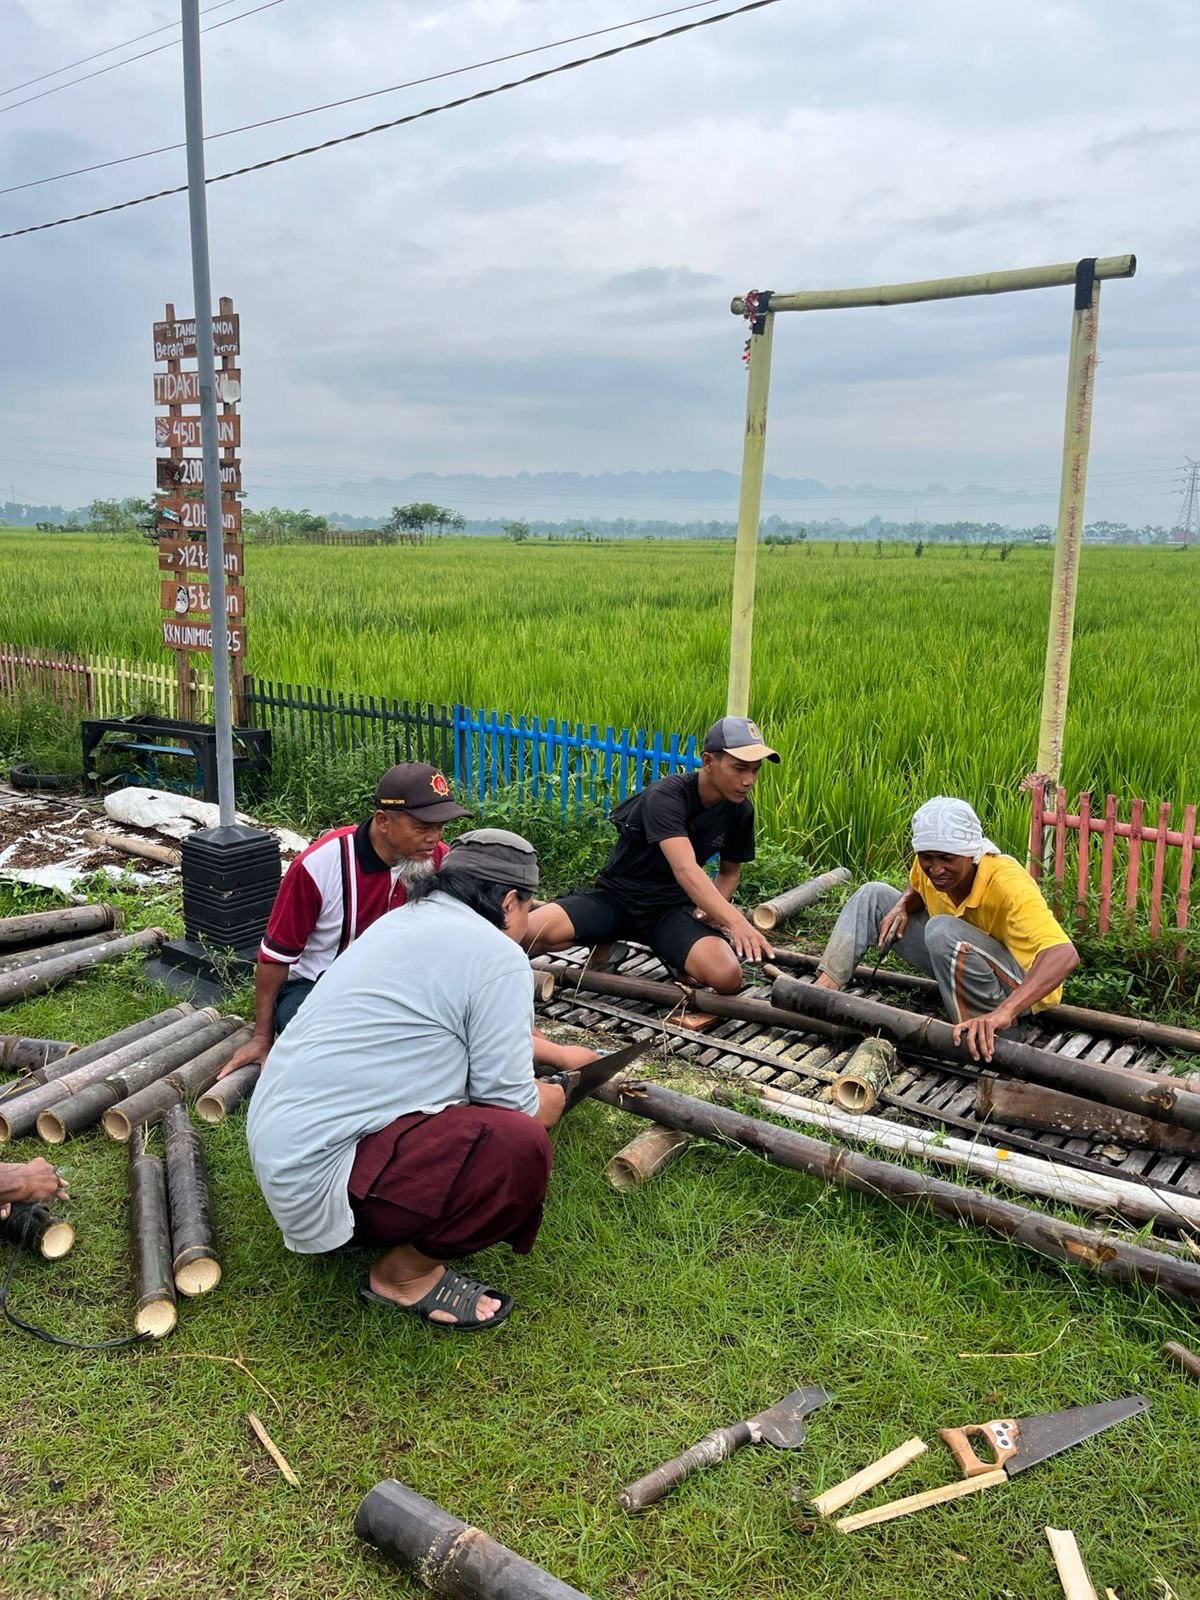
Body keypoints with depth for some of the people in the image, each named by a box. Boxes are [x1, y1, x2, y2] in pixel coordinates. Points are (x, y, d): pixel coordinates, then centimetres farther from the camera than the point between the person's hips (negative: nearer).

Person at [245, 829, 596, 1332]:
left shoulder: (409, 919, 15)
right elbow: (512, 1102, -11)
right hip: (320, 1172, -10)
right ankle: (404, 1275, 2)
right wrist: (553, 1100, 11)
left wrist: (558, 1053, 42)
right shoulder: (497, 956, -13)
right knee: (520, 1145, -21)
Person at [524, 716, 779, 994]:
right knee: (528, 931, -30)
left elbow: (730, 871, 15)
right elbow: (685, 869, -36)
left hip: (672, 908, 5)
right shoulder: (666, 796, -22)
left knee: (727, 978, -27)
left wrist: (715, 906, -7)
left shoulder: (740, 810, -2)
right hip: (616, 896, -4)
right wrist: (736, 921, -47)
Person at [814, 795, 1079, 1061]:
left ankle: (983, 1040, -22)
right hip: (957, 962, 7)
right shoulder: (928, 863, -14)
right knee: (874, 896, 0)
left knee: (943, 930, -35)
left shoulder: (1008, 883, -34)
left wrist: (1003, 1013, -60)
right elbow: (916, 890, 13)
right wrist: (902, 907, -13)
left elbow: (1064, 954, -47)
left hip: (1021, 987, -7)